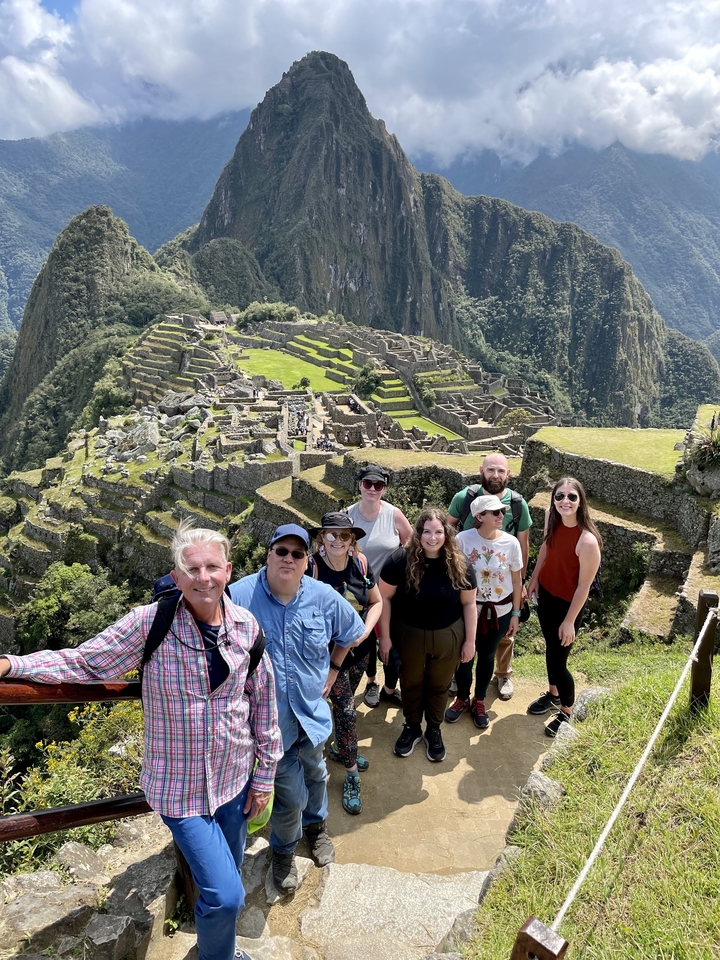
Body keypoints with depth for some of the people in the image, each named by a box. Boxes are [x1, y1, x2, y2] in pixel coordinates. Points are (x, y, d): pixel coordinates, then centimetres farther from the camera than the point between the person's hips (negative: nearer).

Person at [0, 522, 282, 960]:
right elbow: (86, 661, -10)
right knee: (226, 894, -3)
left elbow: (263, 702, -1)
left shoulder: (246, 625, -10)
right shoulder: (152, 621, -20)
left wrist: (266, 774, 5)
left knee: (229, 875, 24)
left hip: (234, 777, 4)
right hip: (181, 785, -3)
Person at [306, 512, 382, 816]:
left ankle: (338, 748, 48)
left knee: (345, 701, 23)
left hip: (360, 648, 5)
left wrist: (365, 631, -15)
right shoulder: (311, 566, -22)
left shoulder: (360, 562, -10)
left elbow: (376, 601, 1)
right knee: (346, 710, -3)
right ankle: (352, 776, 17)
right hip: (329, 651, -4)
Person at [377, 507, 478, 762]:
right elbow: (384, 597, -11)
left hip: (447, 637, 1)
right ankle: (412, 727, 44)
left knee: (439, 685, 19)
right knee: (411, 682, 19)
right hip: (409, 634, -1)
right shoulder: (401, 560, -20)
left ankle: (434, 730, 43)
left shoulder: (460, 566, -14)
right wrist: (384, 636, -9)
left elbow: (469, 603, -3)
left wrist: (470, 640, -1)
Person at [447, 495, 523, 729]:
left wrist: (515, 614, 3)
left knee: (487, 656, 19)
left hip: (499, 611, 2)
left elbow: (516, 581, -1)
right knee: (464, 656, 12)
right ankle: (462, 698, 39)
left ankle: (479, 701, 41)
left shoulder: (511, 543, -12)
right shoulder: (463, 539, -17)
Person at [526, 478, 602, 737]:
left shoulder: (587, 541, -32)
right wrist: (534, 578, 14)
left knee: (557, 660, 7)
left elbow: (584, 587, -23)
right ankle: (553, 694, 49)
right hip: (545, 593, 6)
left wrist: (569, 621, -15)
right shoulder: (552, 517, -13)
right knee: (550, 648, 25)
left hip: (567, 603, -6)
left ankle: (566, 712, 34)